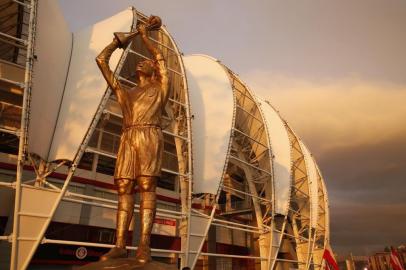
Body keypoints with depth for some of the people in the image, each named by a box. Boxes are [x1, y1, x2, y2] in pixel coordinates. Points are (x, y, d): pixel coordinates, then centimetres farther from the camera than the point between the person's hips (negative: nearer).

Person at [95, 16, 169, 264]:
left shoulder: (160, 88, 24)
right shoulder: (125, 93, 31)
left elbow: (160, 57, 25)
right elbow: (101, 60, 33)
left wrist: (144, 35, 38)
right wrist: (121, 41, 40)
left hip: (149, 136, -4)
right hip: (128, 139, 4)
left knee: (147, 186, -13)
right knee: (124, 188, -6)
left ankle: (144, 244, -17)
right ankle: (120, 245, -7)